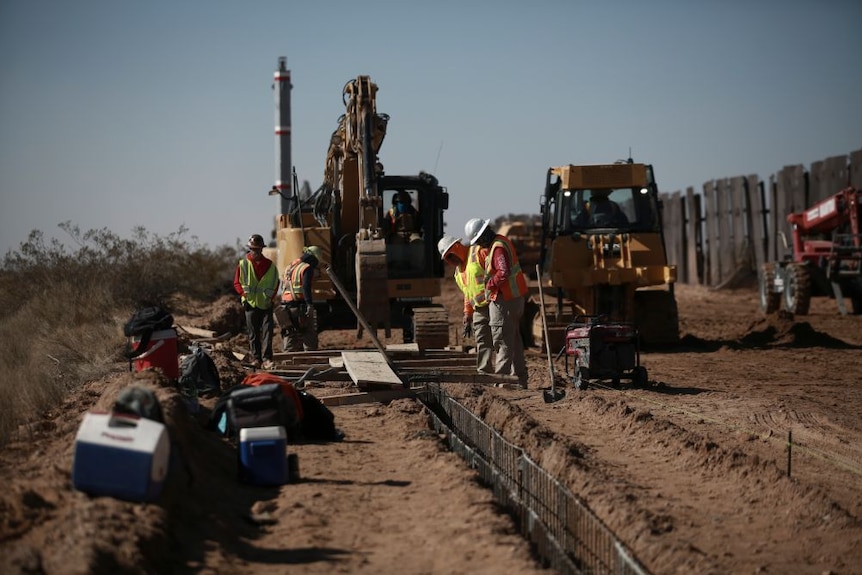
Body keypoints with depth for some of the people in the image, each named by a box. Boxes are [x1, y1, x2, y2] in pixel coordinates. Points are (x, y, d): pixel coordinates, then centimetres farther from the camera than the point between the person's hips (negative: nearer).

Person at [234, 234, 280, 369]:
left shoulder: (270, 265, 6)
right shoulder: (243, 264, 3)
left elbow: (275, 283, 14)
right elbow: (237, 283, 5)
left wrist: (272, 297, 0)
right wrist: (245, 295, -9)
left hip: (266, 304, 0)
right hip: (251, 304, 0)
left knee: (267, 331, -9)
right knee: (253, 333, 4)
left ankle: (267, 359, -13)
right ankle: (256, 358, 11)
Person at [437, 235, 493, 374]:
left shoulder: (479, 253, -7)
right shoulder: (458, 271, 21)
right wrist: (467, 317, 19)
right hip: (479, 310, 8)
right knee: (482, 344, 1)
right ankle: (484, 372, 1)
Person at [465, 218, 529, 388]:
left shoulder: (498, 248, -20)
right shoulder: (501, 240, 13)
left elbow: (504, 272, -33)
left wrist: (489, 285, -18)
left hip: (504, 300, -11)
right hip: (516, 297, 11)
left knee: (503, 341, -6)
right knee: (514, 339, 16)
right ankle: (520, 379, 21)